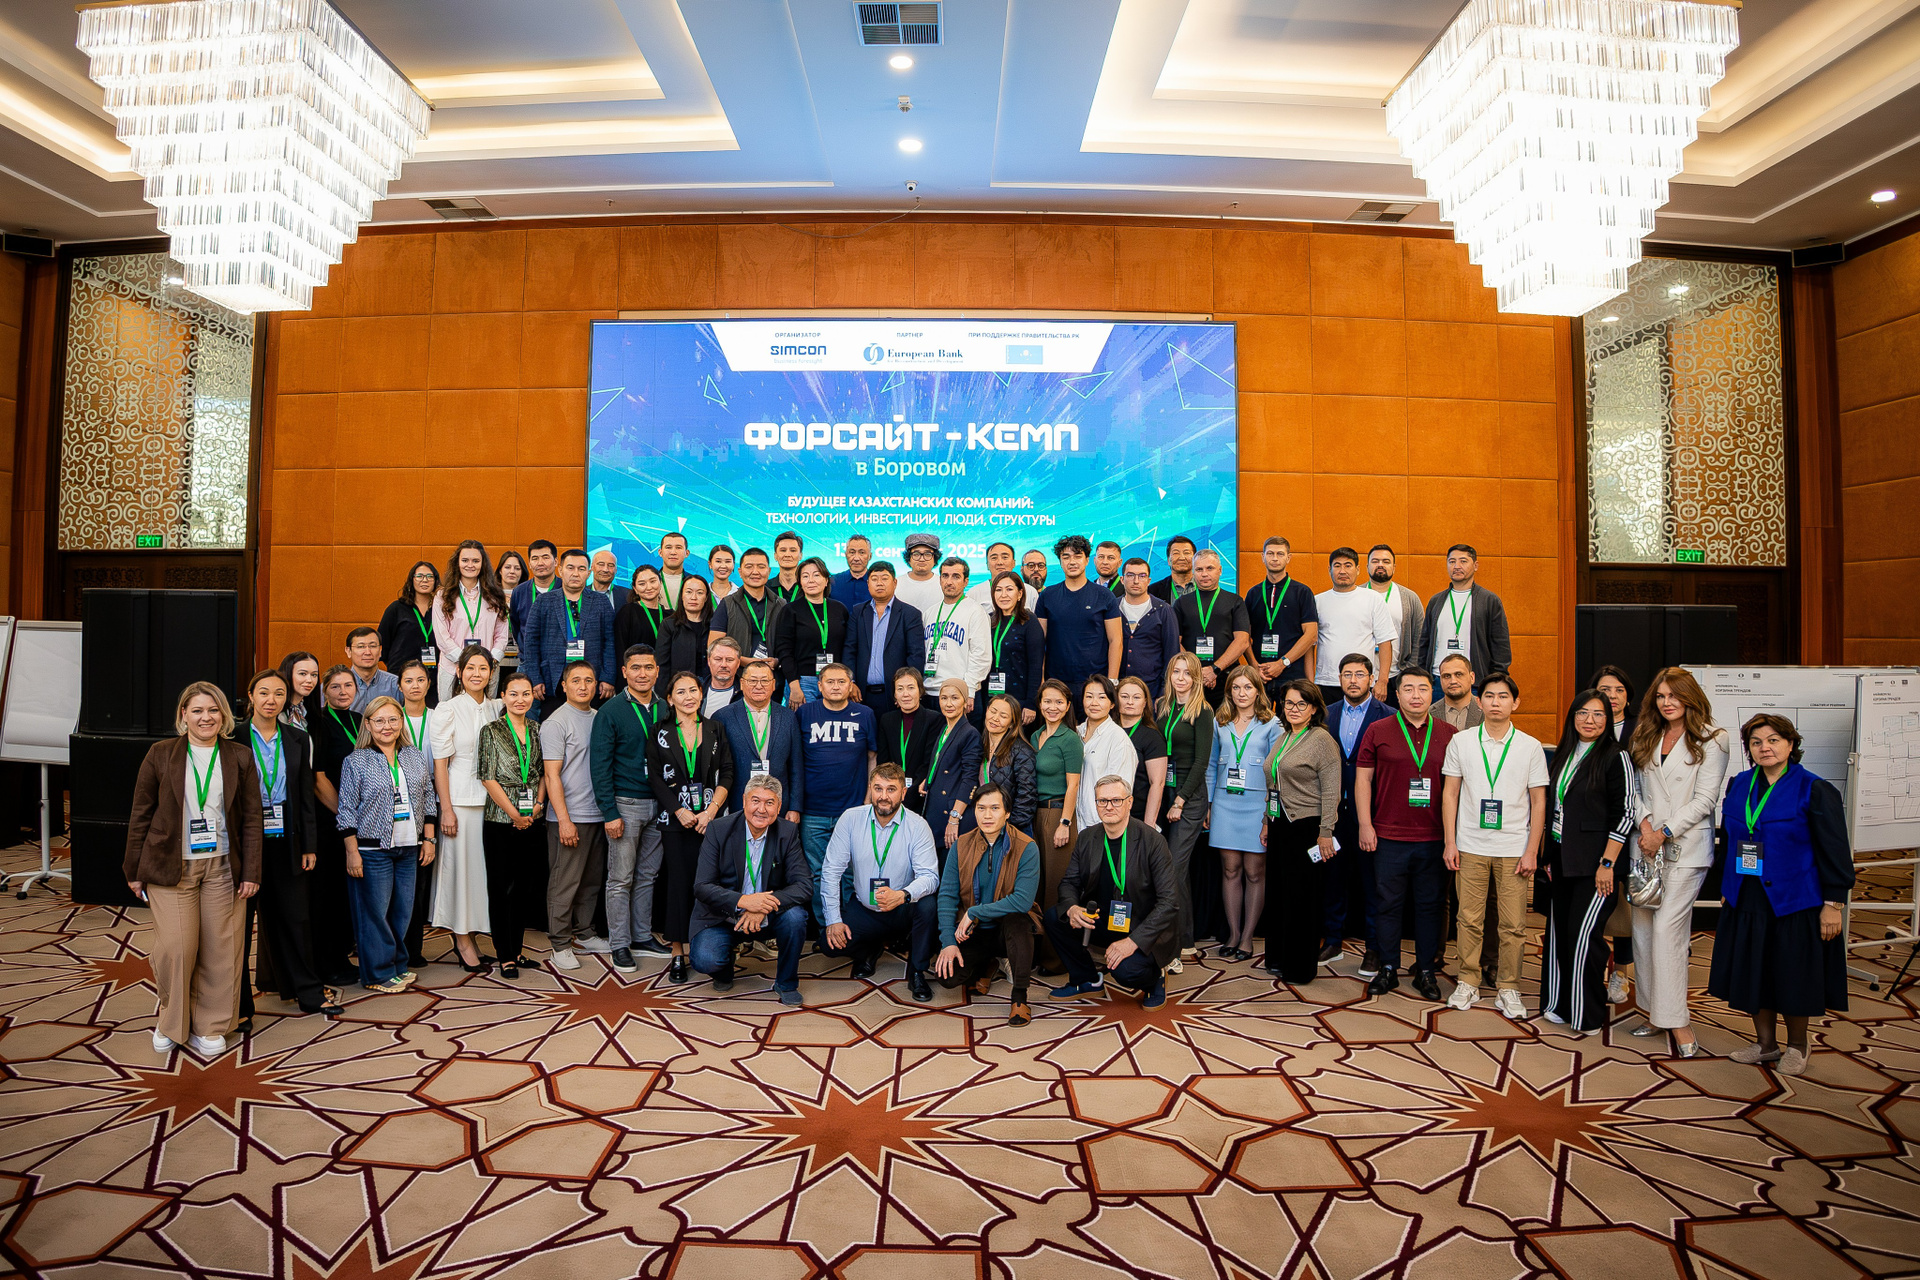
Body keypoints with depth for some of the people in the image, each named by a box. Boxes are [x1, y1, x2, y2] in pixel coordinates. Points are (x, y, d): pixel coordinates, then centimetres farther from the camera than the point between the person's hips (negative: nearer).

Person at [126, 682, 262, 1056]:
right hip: (170, 867, -1)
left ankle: (209, 1027, 19)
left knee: (220, 950, 3)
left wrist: (251, 872, 0)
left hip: (223, 868, 1)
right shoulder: (160, 755, 2)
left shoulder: (240, 758, 5)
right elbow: (141, 814, 5)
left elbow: (251, 818, 4)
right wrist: (135, 870, 3)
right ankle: (171, 1020, 21)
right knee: (175, 948, -4)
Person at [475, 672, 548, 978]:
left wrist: (539, 803, -1)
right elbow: (488, 778, -8)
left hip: (533, 821, 4)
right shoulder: (491, 731, -3)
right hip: (500, 820, -4)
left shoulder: (537, 729, 9)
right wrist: (514, 814, -10)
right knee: (502, 887, 2)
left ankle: (517, 949, 22)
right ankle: (505, 956, 11)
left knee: (527, 885, 10)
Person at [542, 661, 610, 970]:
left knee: (592, 880, 13)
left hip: (598, 815, 7)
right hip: (569, 818, -7)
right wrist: (564, 820, -16)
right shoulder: (556, 722, -8)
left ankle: (584, 933, 25)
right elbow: (552, 775, -11)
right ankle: (560, 943, 9)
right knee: (564, 882, -1)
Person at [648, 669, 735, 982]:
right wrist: (680, 812, -9)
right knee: (679, 882, 0)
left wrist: (711, 811, -8)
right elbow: (655, 778, 1)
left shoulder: (715, 730, 8)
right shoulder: (659, 733, 6)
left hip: (711, 818, 1)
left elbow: (727, 774, 4)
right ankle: (678, 954, 8)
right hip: (676, 819, -1)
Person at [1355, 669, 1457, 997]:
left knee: (1430, 905, 8)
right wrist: (1365, 824, -4)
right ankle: (1388, 969, 18)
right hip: (1389, 836, -1)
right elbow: (1363, 778, 2)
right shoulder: (1378, 731, 2)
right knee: (1388, 903, 6)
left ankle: (1425, 971, 21)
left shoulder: (1449, 734, 6)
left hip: (1434, 838, 1)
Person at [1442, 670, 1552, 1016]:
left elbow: (1539, 802, 3)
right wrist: (1449, 842, 1)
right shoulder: (1461, 742, 4)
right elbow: (1449, 793, 6)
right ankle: (1468, 981, 17)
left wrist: (1532, 851, -2)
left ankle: (1507, 988, 16)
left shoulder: (1530, 747, 2)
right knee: (1469, 919, 4)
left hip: (1514, 849, 0)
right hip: (1471, 846, 1)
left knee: (1513, 924, 2)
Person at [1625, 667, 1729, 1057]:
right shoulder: (1644, 739, 13)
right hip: (1646, 844, 5)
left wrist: (1664, 832, -11)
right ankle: (1656, 1013, 16)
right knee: (1643, 927, 6)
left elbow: (1705, 799, -7)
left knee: (1667, 927, -11)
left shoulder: (1711, 739, -3)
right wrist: (1644, 823, -4)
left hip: (1686, 846, -5)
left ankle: (1676, 1021, -3)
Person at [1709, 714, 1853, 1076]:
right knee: (1752, 973, 10)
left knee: (1792, 976, 6)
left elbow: (1834, 852, -9)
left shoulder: (1814, 790, -9)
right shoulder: (1739, 785, 7)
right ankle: (1765, 1043, 25)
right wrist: (1727, 887, 15)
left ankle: (1797, 1046, 26)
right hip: (1745, 903, 5)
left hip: (1794, 903, -5)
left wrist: (1833, 903, -12)